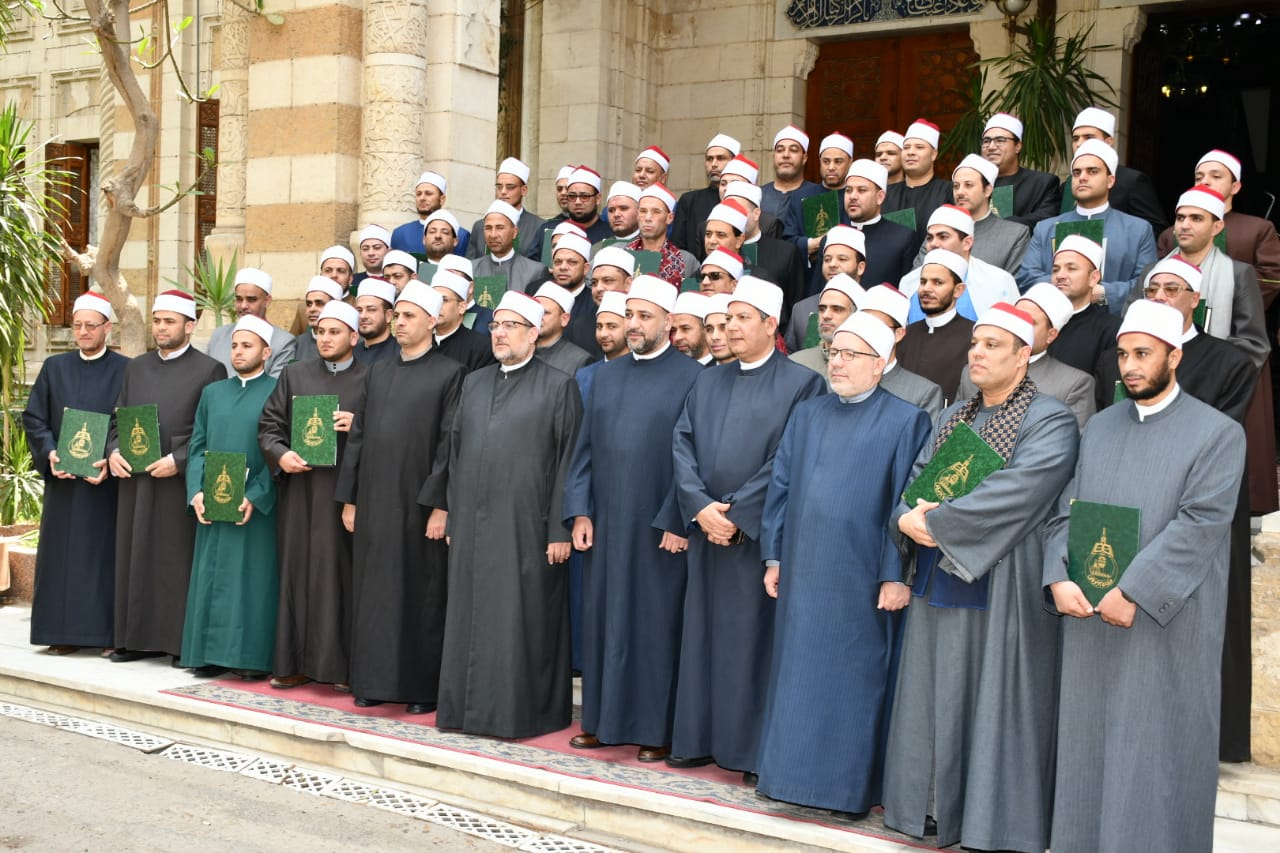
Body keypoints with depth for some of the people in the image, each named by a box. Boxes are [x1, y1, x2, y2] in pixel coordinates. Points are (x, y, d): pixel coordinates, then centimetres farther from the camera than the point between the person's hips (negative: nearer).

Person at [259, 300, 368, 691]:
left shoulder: (371, 378, 3)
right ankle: (296, 661, 13)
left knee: (341, 573, -1)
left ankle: (341, 664, 7)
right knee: (297, 570, 5)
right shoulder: (294, 375, 13)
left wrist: (358, 426, -15)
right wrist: (280, 454, -7)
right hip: (299, 487, 3)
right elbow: (269, 425, 11)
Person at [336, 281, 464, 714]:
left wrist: (440, 505, -15)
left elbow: (450, 443, -10)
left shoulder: (450, 374, -4)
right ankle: (374, 680, 19)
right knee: (374, 593, 9)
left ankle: (423, 687, 11)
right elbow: (358, 436, 13)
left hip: (420, 504, -5)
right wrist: (349, 498, 8)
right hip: (374, 501, 5)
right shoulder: (378, 373, 13)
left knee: (422, 595, 2)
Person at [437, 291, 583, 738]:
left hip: (526, 525, -5)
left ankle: (521, 709, 10)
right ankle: (471, 705, 20)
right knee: (472, 617, 9)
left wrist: (560, 529, -12)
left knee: (521, 617, -1)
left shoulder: (558, 386, -3)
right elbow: (456, 454, 15)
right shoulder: (474, 383, 13)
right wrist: (454, 520, 11)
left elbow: (568, 461, -7)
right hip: (474, 523, 5)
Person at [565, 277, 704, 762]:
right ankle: (604, 719, 21)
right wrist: (579, 511, 4)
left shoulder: (690, 379, -5)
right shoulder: (605, 377, 13)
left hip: (660, 528, -5)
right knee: (603, 618, 9)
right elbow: (584, 449, 12)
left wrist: (679, 521, -14)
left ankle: (656, 729, 12)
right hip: (606, 523, 5)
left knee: (657, 624, 2)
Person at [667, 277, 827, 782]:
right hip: (707, 530, 5)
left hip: (760, 533, -5)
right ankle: (698, 739, 20)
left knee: (754, 637, -1)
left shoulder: (801, 385, -4)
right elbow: (682, 444, 6)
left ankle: (756, 751, 8)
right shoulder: (708, 382, 14)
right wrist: (701, 507, -9)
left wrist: (738, 514, -14)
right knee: (703, 632, 10)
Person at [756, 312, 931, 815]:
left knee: (855, 678, 2)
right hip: (804, 571, 5)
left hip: (860, 577, -5)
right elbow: (781, 485, 13)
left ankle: (851, 785, 12)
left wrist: (897, 575, -12)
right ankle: (793, 771, 21)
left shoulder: (905, 422, -4)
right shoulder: (807, 414, 11)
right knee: (797, 673, 10)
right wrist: (773, 557, 9)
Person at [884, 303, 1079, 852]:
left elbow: (1015, 492, -22)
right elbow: (916, 478, 12)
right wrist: (909, 518, -11)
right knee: (937, 697, 12)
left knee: (992, 701, 0)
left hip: (1000, 587, -7)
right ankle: (936, 805, 23)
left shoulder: (1050, 421, -9)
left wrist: (935, 522, -17)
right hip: (939, 580, 7)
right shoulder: (953, 417, 15)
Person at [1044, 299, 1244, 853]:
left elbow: (1198, 526, -15)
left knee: (1154, 749, 2)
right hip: (1087, 615, 5)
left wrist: (1133, 593, -21)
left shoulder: (1219, 433, -4)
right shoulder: (1099, 428, 11)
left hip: (1165, 622, -4)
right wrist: (1059, 578, -11)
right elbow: (1065, 512, 6)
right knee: (1088, 742, 11)